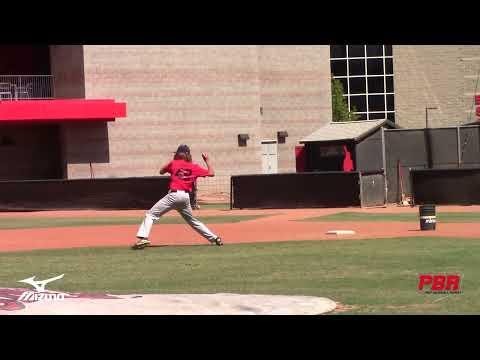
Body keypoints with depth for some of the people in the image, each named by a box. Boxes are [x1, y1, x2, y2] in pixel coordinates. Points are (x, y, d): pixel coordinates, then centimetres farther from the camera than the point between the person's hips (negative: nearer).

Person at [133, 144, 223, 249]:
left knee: (151, 214, -2)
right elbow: (211, 173, 14)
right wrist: (207, 160, 26)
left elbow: (161, 171, 22)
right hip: (186, 197, 4)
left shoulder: (173, 163, 7)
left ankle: (143, 238, -21)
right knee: (192, 220, 22)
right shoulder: (194, 167, 10)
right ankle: (214, 238, 19)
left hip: (174, 194, -4)